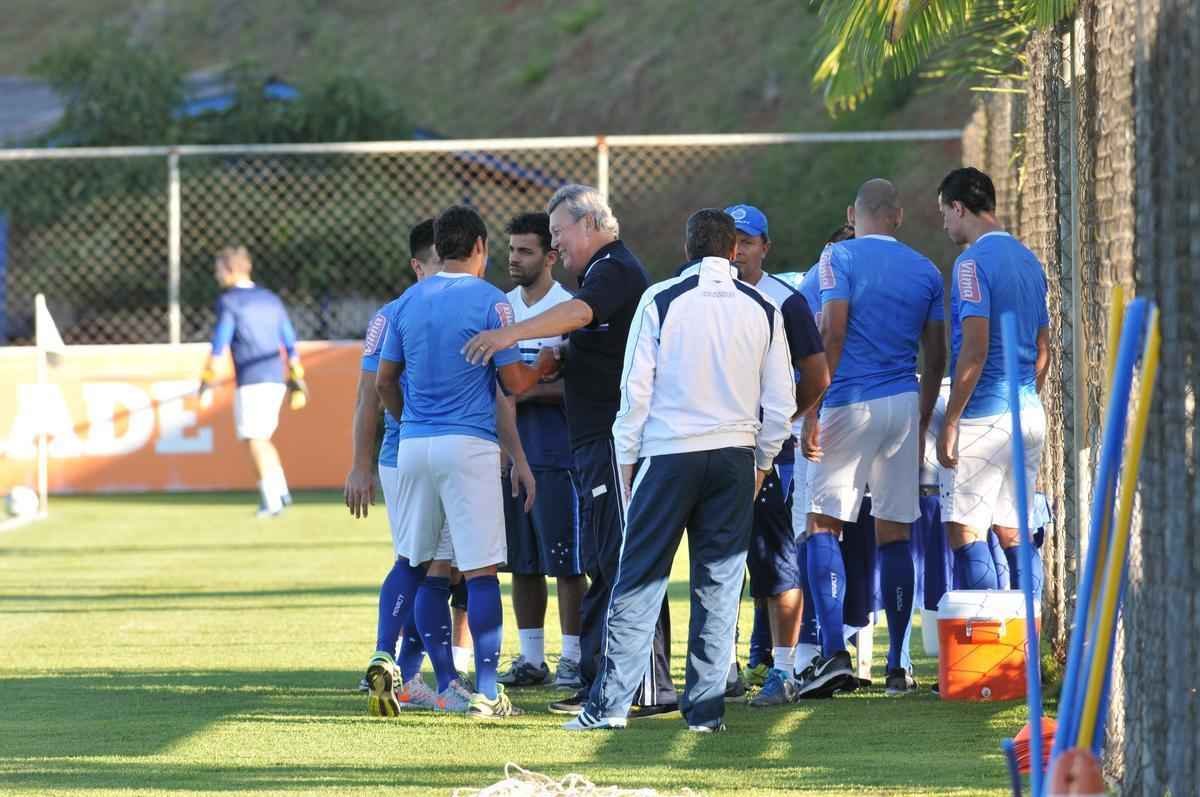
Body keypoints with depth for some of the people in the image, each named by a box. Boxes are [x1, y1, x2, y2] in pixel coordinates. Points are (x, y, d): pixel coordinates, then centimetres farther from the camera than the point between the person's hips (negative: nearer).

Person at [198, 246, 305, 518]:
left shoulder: (229, 301, -4)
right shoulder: (271, 299, 16)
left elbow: (219, 345, -10)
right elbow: (290, 345, 15)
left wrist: (207, 384, -7)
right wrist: (298, 383, 18)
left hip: (251, 381, -6)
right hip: (276, 378, 6)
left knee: (255, 440, -2)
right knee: (262, 438, 18)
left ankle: (271, 500, -7)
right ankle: (280, 491, 7)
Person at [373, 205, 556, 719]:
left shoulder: (409, 302, 9)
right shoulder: (490, 302, -6)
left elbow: (385, 381, 15)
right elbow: (514, 383, -5)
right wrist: (547, 367, 15)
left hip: (413, 443, 5)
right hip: (469, 445, -5)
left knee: (422, 564, 12)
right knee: (481, 570, -3)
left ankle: (447, 685, 14)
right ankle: (487, 692, -4)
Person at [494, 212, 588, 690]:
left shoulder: (569, 309, -8)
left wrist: (530, 391, -18)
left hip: (556, 453, -6)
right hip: (510, 449, 6)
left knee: (565, 560, -4)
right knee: (522, 562, 9)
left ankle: (572, 658, 2)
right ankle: (531, 658, 16)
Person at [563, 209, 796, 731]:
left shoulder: (661, 301, -3)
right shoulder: (763, 310, 6)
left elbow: (636, 389, -3)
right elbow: (782, 401, 8)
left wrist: (627, 458, 6)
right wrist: (761, 462, 20)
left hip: (669, 453, -2)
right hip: (735, 454, 2)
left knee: (638, 581, 1)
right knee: (718, 584, 6)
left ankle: (609, 703, -2)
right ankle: (706, 708, 5)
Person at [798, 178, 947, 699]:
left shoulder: (839, 257, -3)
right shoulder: (925, 270, 11)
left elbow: (832, 332, -13)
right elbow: (935, 356, 12)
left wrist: (812, 408, -10)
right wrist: (922, 422, 21)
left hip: (851, 402, -4)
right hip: (904, 403, 4)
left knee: (824, 524, -2)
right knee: (895, 532, 8)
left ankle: (834, 652, -17)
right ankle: (897, 666, 8)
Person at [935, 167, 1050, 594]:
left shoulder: (973, 262, -12)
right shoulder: (1028, 260, 15)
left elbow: (975, 349, -18)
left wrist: (950, 421, -15)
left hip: (986, 415, -8)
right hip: (1029, 414, 8)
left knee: (964, 530, -6)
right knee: (1012, 532, 11)